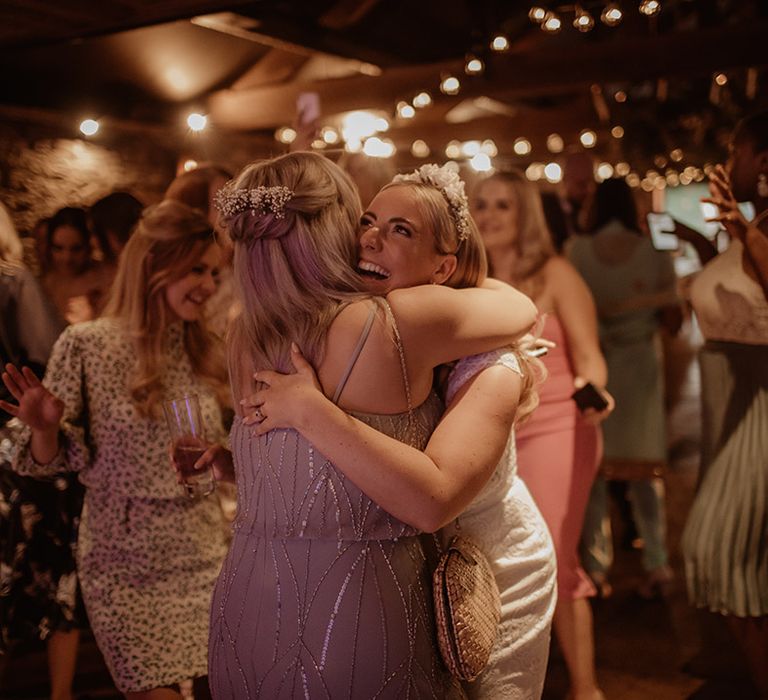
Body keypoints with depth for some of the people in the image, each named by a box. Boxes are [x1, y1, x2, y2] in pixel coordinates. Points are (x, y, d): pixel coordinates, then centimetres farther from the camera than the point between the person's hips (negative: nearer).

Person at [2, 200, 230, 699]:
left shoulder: (205, 352, 4)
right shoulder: (86, 345, -9)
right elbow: (57, 457, -5)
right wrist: (45, 428, -24)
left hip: (204, 554, 4)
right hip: (126, 562, -4)